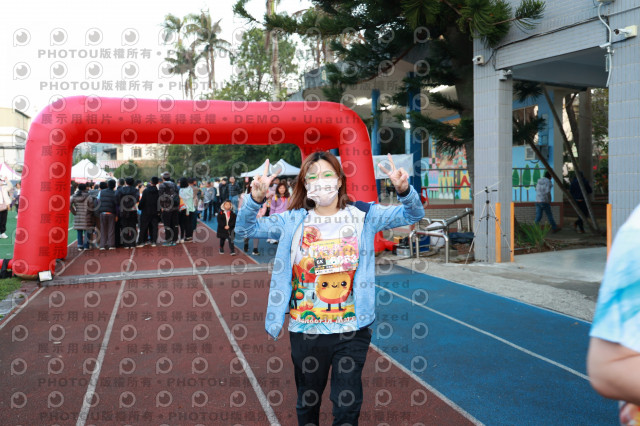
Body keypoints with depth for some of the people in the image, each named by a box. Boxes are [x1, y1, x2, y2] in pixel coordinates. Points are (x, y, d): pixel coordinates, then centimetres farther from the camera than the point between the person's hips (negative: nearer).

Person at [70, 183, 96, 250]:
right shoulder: (88, 196, -10)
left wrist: (74, 212, 0)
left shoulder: (74, 196, 3)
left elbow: (69, 204, -6)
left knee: (79, 232, 9)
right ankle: (86, 246, 4)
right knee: (87, 231, 4)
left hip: (77, 216, 4)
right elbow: (92, 206, -13)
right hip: (86, 216, -4)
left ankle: (80, 246, 9)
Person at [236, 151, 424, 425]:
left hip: (352, 330, -1)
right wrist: (255, 199, -22)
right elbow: (245, 229, -3)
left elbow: (413, 214, -4)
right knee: (307, 400, 21)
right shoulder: (293, 220, -1)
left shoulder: (363, 215, -2)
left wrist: (404, 190, -25)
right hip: (305, 330, 1)